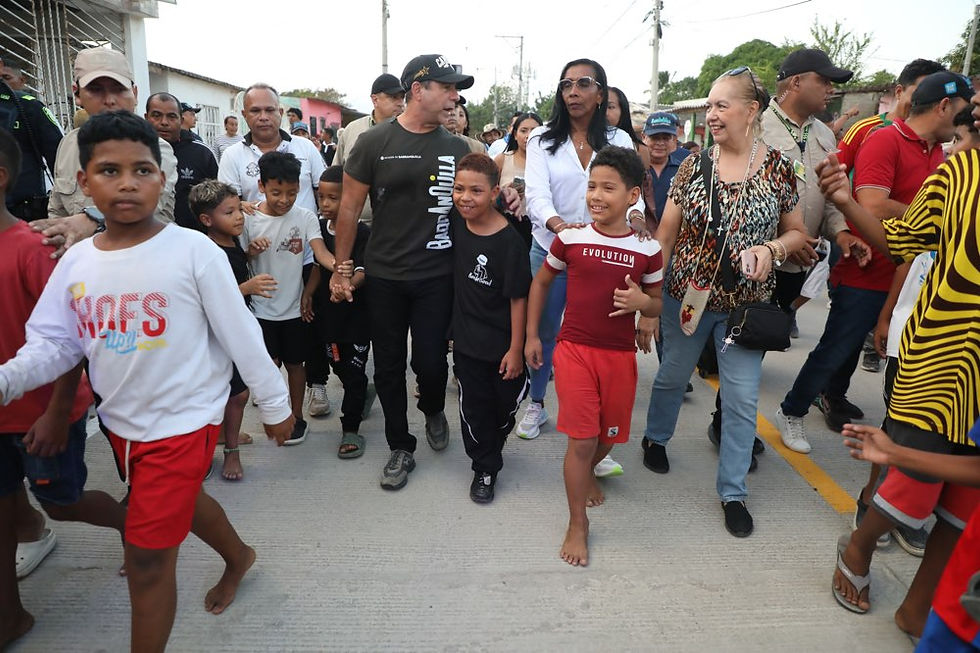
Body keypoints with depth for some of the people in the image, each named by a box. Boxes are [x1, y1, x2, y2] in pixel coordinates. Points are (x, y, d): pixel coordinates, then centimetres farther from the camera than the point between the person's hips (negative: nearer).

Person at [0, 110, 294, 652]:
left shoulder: (193, 250, -17)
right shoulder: (76, 262, -1)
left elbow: (240, 334, -12)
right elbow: (53, 343, 4)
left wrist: (273, 403, -6)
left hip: (183, 419, -6)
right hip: (121, 421, 6)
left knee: (147, 556, 0)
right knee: (181, 500, 28)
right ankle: (238, 557, 57)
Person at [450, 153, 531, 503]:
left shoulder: (509, 240, -20)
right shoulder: (456, 226, -4)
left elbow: (518, 298, -17)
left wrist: (516, 349, -15)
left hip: (503, 344, -3)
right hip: (466, 341, 4)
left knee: (505, 403, 16)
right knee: (473, 407, 11)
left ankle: (492, 446, 46)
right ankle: (485, 467, 29)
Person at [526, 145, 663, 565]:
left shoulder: (647, 249, -3)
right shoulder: (569, 238, -5)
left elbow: (657, 306, 9)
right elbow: (540, 282, 9)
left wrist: (643, 302, -15)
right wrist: (532, 337, 7)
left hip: (620, 356, 2)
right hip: (574, 349, -2)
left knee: (608, 435, 16)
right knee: (581, 439, -4)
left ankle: (588, 473, 51)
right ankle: (577, 523, 14)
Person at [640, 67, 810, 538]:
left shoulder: (778, 168, -3)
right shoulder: (694, 164, -4)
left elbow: (797, 232, 7)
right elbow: (665, 235, -2)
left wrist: (771, 248, -17)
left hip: (746, 303, 0)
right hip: (686, 297, 0)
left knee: (742, 400, 4)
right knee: (673, 376, 18)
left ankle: (733, 492, 22)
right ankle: (655, 438, 47)